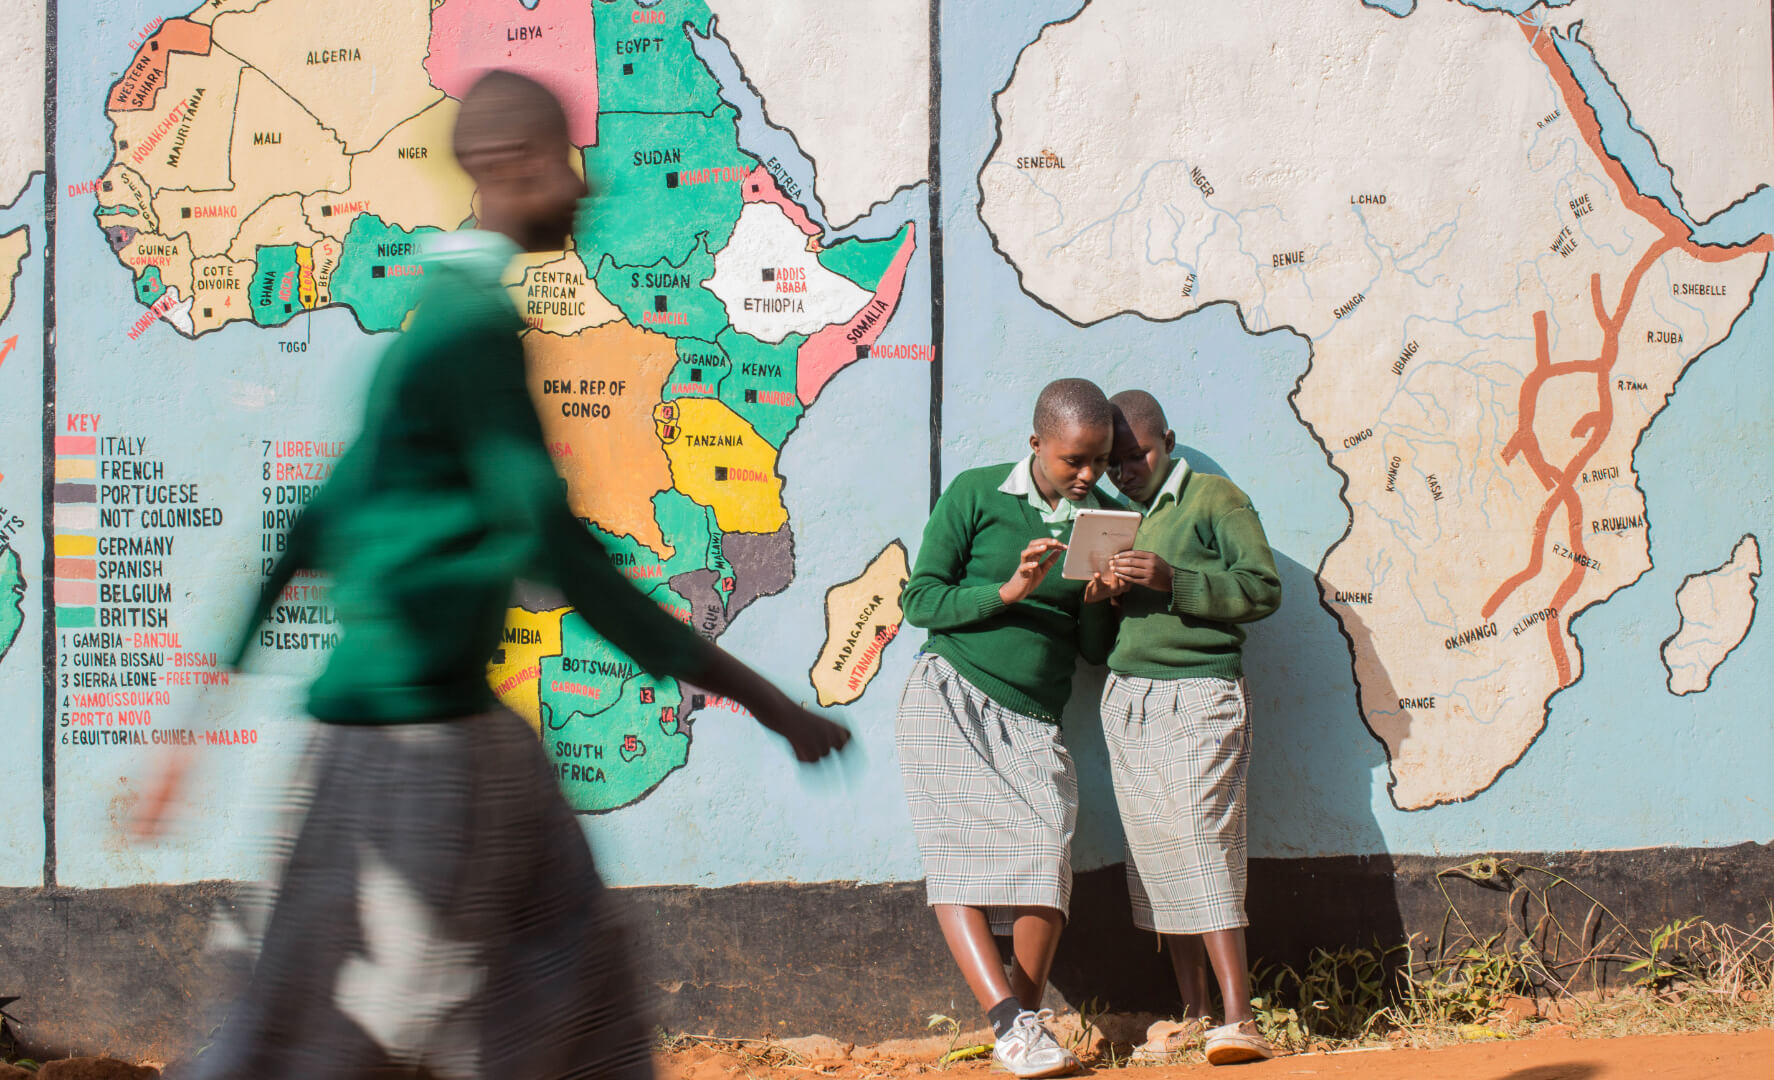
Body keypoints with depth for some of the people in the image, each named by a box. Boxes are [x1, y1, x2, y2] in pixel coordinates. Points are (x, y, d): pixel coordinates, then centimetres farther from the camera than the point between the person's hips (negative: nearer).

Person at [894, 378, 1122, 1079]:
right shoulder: (976, 495, 1)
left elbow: (1094, 651, 14)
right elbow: (920, 599, -1)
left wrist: (1097, 604, -8)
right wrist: (1009, 591, -13)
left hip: (1034, 723, 3)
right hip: (950, 699, -2)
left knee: (1045, 851, -17)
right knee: (963, 849, -18)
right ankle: (1011, 1024, -24)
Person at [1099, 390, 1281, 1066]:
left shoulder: (1215, 499, 0)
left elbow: (1263, 588, -10)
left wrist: (1172, 581, -19)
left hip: (1198, 695, -7)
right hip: (1126, 700, 7)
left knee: (1203, 850, -15)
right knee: (1157, 860, 4)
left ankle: (1238, 1021, -19)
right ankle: (1193, 1017, 8)